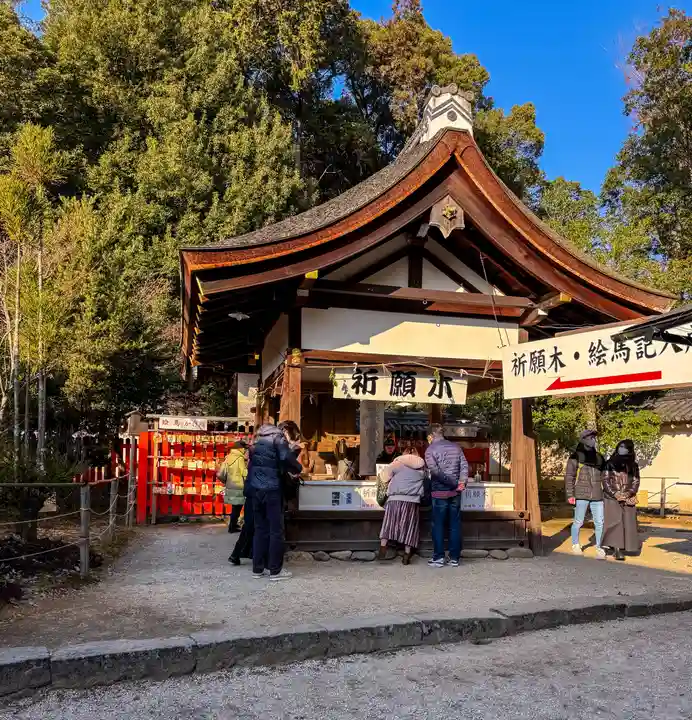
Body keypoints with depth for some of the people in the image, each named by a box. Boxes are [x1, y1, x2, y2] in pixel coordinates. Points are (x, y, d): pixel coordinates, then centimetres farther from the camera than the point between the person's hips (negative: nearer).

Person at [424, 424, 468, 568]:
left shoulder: (430, 449, -5)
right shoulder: (456, 447, 9)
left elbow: (435, 471, -17)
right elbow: (464, 465, 0)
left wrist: (453, 483, -12)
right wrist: (462, 481, -8)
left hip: (439, 492, -4)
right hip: (455, 492, 4)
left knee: (438, 525, 5)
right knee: (455, 525, 9)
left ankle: (438, 557, 5)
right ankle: (454, 558, 11)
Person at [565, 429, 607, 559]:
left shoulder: (599, 457, 14)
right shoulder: (575, 457, 0)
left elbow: (603, 475, 18)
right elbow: (569, 476, -2)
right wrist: (570, 494, -8)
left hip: (597, 495, 4)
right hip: (582, 494, -4)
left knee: (599, 523, 2)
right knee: (578, 522, 5)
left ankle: (599, 547, 13)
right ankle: (575, 545, 23)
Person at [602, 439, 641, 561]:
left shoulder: (633, 466, 10)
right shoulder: (610, 464, 4)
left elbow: (636, 482, 5)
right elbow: (605, 480, -1)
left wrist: (628, 493, -12)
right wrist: (615, 494, -13)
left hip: (628, 499, 3)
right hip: (612, 498, -3)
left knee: (628, 522, -3)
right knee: (615, 521, -13)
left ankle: (624, 547, 5)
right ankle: (617, 549, -13)